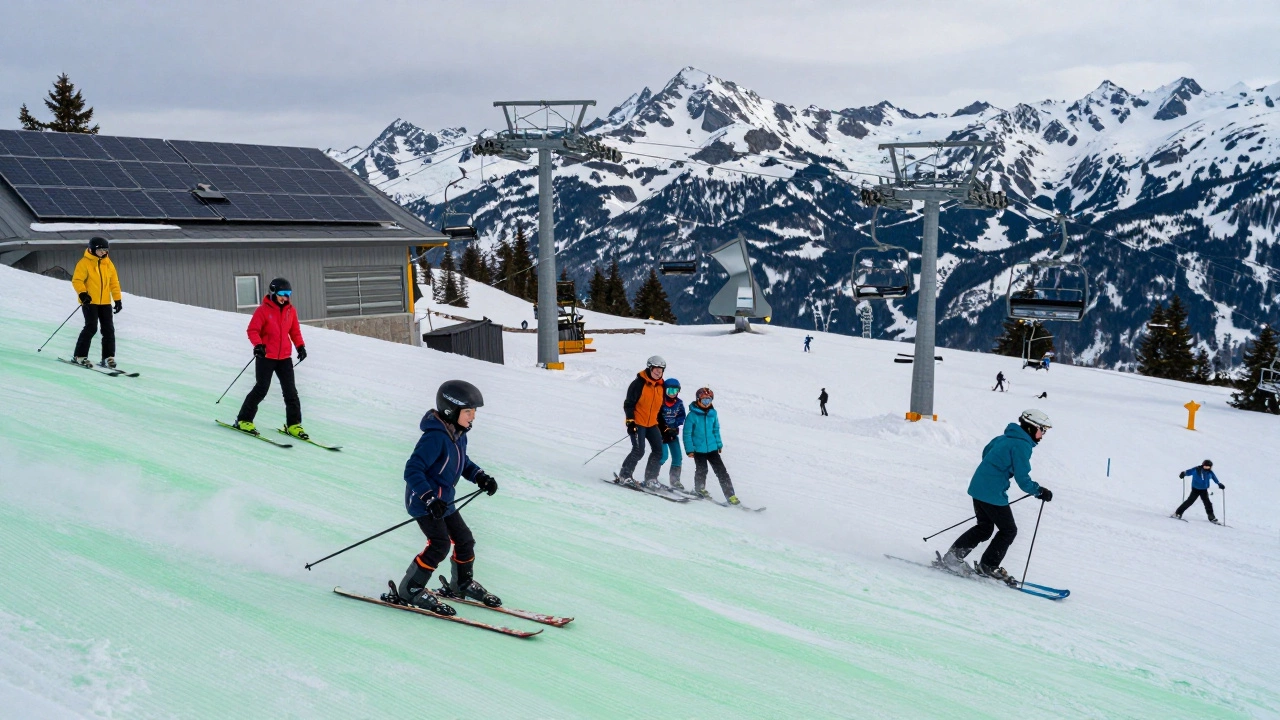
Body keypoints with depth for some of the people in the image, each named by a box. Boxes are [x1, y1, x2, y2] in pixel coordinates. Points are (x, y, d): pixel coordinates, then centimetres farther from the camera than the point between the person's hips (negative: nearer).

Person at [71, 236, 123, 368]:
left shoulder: (108, 263, 10)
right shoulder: (84, 263, -6)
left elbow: (114, 282, 14)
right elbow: (77, 280, -9)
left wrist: (118, 299, 10)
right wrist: (82, 293, -25)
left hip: (105, 303, 5)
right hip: (89, 302, -5)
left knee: (109, 329, 1)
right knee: (91, 328, -12)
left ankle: (108, 358, 6)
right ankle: (79, 356, -2)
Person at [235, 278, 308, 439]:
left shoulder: (290, 311, 8)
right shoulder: (263, 310, -8)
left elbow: (295, 331, 16)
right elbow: (253, 330, -11)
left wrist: (300, 346, 3)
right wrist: (258, 344, -27)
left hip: (285, 357, 5)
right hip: (266, 357, -5)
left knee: (290, 391, 2)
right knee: (261, 389, -4)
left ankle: (293, 424, 9)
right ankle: (244, 420, 9)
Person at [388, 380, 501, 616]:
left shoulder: (459, 434, 3)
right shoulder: (435, 437, -26)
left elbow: (463, 462, 21)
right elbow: (412, 470, -29)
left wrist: (480, 477, 4)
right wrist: (429, 499, -37)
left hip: (443, 501, 9)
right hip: (423, 501, -9)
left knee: (464, 539, 14)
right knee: (439, 544, -16)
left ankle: (462, 584, 36)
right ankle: (409, 591, -3)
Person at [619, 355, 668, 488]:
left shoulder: (661, 386, 10)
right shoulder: (639, 383, -10)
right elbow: (628, 403, -11)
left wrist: (662, 427, 17)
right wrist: (630, 421, -19)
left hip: (652, 424, 7)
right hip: (637, 423, -7)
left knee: (658, 451, -2)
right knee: (638, 451, -14)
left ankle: (651, 479, 7)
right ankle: (624, 474, 3)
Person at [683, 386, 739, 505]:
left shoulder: (713, 414, 4)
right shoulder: (692, 415, -10)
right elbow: (687, 433, -8)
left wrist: (719, 444, 17)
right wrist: (689, 449, -11)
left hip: (712, 448, 4)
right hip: (698, 449, -4)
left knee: (721, 471, 1)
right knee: (702, 470, 2)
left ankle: (730, 495, 3)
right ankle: (699, 489, 31)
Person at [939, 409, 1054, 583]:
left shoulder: (1005, 438, 12)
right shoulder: (1022, 445, -15)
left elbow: (986, 453, 26)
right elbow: (1022, 479, -19)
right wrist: (1039, 491, -6)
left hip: (978, 487, 9)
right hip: (993, 493, -9)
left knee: (984, 527, 20)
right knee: (1009, 530, 7)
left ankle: (953, 556, 16)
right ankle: (988, 566, 12)